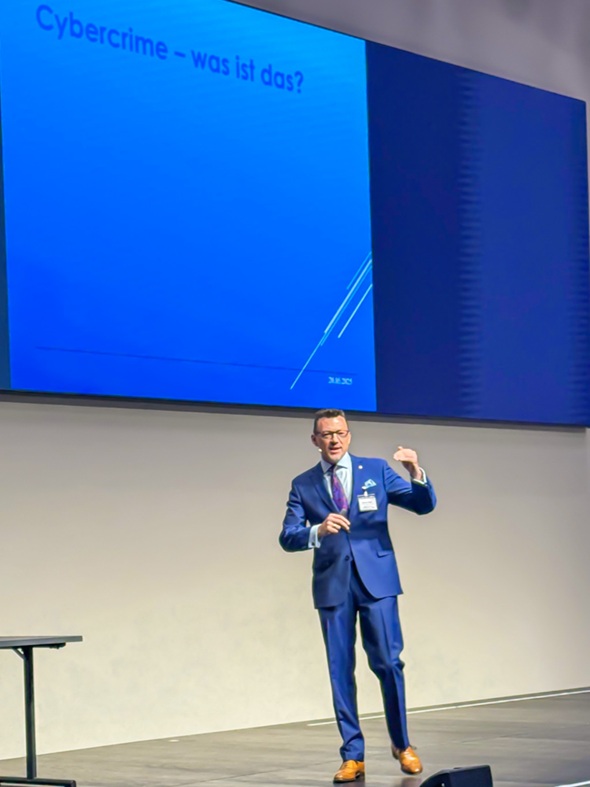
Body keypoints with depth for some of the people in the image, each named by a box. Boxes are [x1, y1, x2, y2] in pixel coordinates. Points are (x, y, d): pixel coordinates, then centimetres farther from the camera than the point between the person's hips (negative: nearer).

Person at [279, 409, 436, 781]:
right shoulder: (303, 485, 8)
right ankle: (353, 756, 10)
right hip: (332, 584, 1)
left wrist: (417, 473, -17)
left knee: (387, 662, -5)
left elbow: (424, 505, 3)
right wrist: (317, 531, -21)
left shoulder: (376, 470, 6)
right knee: (341, 670, 2)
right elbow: (287, 537, -1)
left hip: (376, 579, -1)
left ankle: (402, 744, 14)